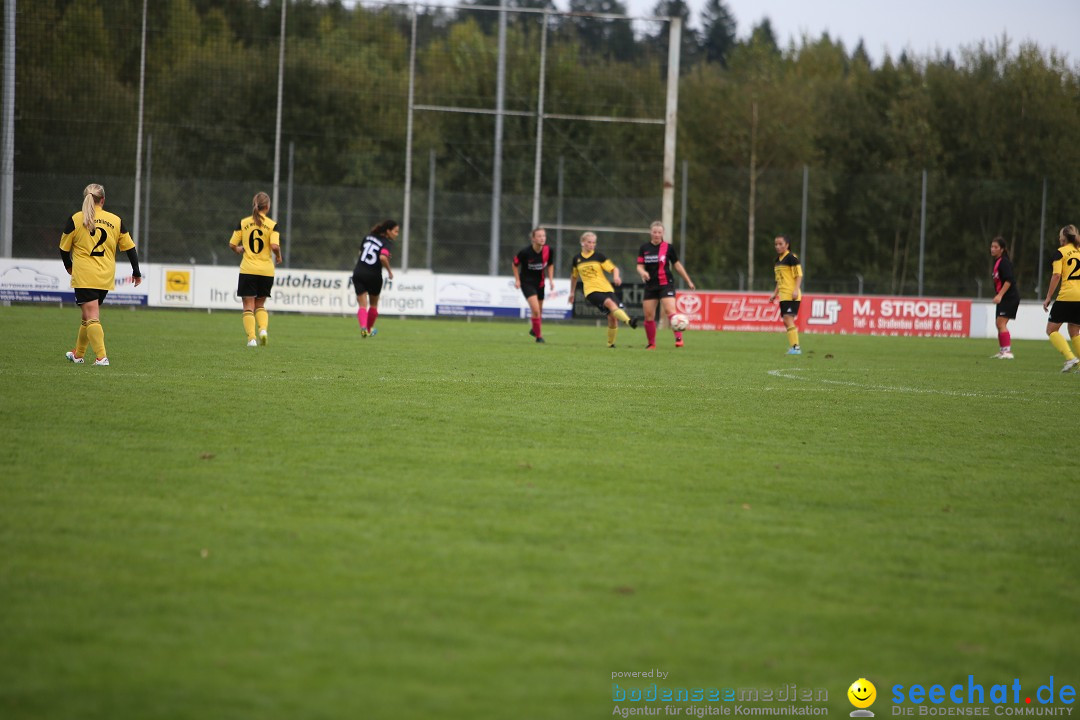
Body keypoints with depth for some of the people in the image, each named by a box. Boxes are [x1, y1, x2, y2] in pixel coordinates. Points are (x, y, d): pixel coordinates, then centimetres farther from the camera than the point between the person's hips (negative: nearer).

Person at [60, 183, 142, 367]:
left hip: (84, 277, -4)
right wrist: (136, 273, 20)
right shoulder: (116, 221, 5)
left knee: (91, 318, -7)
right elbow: (130, 248, 9)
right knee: (90, 316, 18)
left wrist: (69, 266, 26)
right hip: (106, 278, 4)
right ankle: (78, 354, 30)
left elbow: (64, 248, 6)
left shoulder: (75, 220, -2)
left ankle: (102, 357, -21)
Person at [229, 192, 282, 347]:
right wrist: (278, 257, 5)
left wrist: (239, 250, 23)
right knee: (260, 304, 17)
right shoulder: (272, 225, -4)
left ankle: (251, 338, -8)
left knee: (249, 306, 3)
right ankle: (263, 330, -6)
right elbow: (275, 246, -16)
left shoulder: (243, 223, 1)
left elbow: (232, 245, 1)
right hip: (266, 270, 1)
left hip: (247, 270, 0)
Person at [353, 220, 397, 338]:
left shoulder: (369, 236, 8)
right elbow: (383, 257, -28)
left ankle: (363, 327, -26)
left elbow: (360, 253, 16)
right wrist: (389, 271, -14)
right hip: (374, 276, -3)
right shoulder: (386, 243, -10)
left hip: (359, 274, 3)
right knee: (374, 304, 21)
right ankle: (369, 329, 32)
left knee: (362, 305, -2)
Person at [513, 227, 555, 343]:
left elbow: (550, 265, 9)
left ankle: (534, 330, 44)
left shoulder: (548, 250, -11)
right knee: (536, 309, -18)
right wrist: (517, 280, -6)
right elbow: (515, 264, -5)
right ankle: (539, 336, -3)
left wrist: (551, 280, 1)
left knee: (539, 310, 16)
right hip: (527, 282, -5)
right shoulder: (525, 252, -22)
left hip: (540, 282, 5)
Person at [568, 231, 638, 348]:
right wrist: (572, 292, 29)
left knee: (612, 317, -9)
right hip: (591, 290, -1)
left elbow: (614, 268, 2)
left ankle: (611, 343, 8)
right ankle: (629, 321, -47)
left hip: (606, 289, 1)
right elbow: (574, 276, 25)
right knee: (609, 302, -31)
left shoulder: (599, 256, 5)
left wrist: (616, 276, -20)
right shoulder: (577, 259, 10)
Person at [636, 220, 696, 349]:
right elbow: (640, 266, 4)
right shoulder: (644, 248, 5)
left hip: (666, 284, -3)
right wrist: (642, 272, -21)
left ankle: (678, 338, -26)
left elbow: (677, 265, 7)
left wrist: (688, 281, 10)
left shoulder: (668, 247, -2)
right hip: (650, 285, 3)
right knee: (648, 316, 3)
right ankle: (651, 344, 17)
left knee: (670, 311, -22)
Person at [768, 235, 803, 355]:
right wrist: (775, 294, 22)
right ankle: (795, 347, 11)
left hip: (791, 295, -9)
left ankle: (795, 347, -17)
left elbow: (799, 275, -13)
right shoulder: (778, 260, 17)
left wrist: (796, 290, -22)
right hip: (783, 295, 9)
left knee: (788, 318, -16)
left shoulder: (791, 257, -9)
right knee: (786, 321, 7)